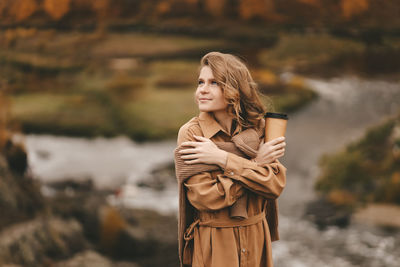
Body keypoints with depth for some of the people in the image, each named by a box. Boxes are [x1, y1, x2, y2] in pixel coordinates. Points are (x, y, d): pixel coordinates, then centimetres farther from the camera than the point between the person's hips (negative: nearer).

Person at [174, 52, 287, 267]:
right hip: (214, 247, -3)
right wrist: (256, 161, -15)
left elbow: (276, 184, -13)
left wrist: (224, 159, -20)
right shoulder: (191, 132, -12)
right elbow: (204, 196, -20)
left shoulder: (257, 129, -1)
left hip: (255, 240, 4)